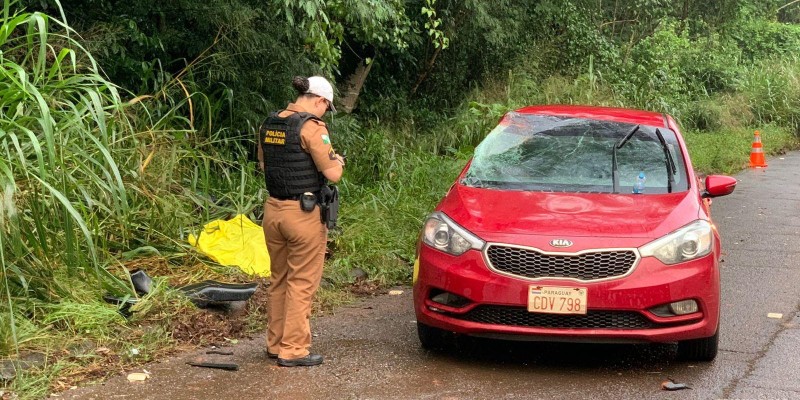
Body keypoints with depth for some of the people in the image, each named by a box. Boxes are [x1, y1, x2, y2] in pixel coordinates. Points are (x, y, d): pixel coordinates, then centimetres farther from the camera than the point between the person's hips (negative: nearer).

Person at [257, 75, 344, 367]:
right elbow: (332, 174, -14)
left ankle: (275, 343, 26)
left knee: (278, 280, 18)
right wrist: (338, 161, 6)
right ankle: (293, 350, 6)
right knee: (301, 284, 2)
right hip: (303, 214, -7)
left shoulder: (269, 125, 8)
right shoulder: (311, 127, -15)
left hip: (272, 209, 7)